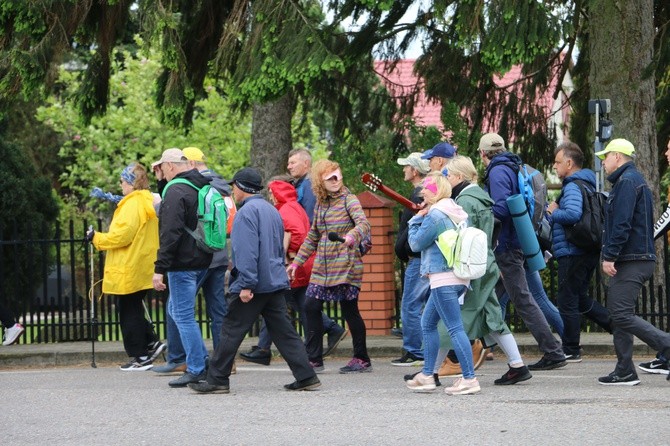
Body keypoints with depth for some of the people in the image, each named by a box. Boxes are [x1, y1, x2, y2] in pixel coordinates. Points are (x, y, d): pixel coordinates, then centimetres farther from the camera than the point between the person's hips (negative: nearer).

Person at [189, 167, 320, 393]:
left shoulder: (247, 211, -12)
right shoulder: (272, 210, 17)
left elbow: (248, 251, -20)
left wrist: (246, 284, -22)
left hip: (254, 284, -9)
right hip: (276, 282, 9)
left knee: (231, 332, -2)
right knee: (284, 332, 7)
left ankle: (217, 380, 1)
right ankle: (306, 377, 2)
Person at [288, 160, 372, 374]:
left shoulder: (348, 200, -5)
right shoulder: (320, 204, 14)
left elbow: (363, 224, -22)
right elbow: (313, 236, 23)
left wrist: (351, 236, -42)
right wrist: (296, 262, 21)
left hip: (346, 266, -6)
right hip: (322, 267, 6)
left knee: (350, 310, -2)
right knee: (311, 306, -2)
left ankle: (362, 359, 10)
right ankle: (314, 359, 5)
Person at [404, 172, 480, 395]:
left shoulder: (435, 215, -14)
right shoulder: (457, 213, 14)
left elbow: (416, 243, -7)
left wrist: (417, 220, 5)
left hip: (443, 277, -10)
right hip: (459, 276, 10)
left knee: (455, 328, -11)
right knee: (427, 324, 17)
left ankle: (469, 378, -14)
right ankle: (427, 376, 19)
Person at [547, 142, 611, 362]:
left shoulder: (573, 187, -16)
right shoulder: (588, 184, 16)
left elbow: (573, 213, -33)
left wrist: (553, 213, -13)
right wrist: (555, 211, 14)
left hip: (572, 253, -10)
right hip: (589, 252, 10)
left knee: (568, 301, 0)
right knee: (580, 298, 20)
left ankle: (570, 350, 6)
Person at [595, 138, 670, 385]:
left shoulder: (627, 182, -11)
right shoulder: (634, 180, 23)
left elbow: (621, 224, -21)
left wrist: (609, 255, -21)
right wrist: (611, 255, 21)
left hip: (632, 261, -11)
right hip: (636, 260, 11)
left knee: (622, 315, -16)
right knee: (618, 314, 9)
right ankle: (624, 372, 9)